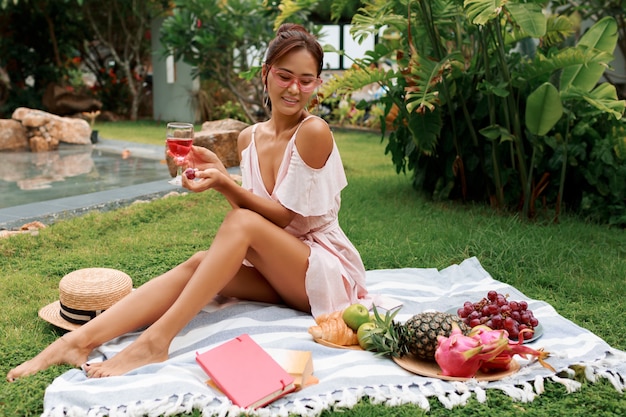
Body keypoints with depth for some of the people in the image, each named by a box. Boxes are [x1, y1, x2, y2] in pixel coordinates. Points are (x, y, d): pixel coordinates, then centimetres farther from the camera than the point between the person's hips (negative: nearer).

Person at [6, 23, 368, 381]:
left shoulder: (314, 132, -14)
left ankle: (156, 341, -32)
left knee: (242, 221, -29)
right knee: (198, 263, -21)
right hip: (279, 271, 5)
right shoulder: (249, 138, 5)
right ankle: (80, 340, -30)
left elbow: (284, 216, -14)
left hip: (329, 270, -5)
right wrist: (218, 171, -14)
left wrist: (223, 183, -26)